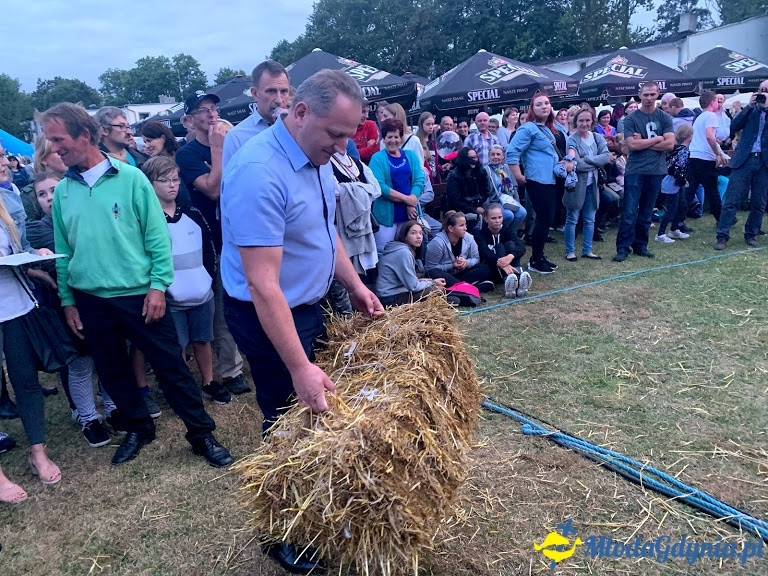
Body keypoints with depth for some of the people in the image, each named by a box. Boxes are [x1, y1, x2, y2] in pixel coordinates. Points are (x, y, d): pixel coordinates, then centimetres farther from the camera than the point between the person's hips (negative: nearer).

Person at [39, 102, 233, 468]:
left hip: (138, 295, -4)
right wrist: (67, 300, 9)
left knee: (171, 367, 2)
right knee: (112, 371, 15)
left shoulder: (130, 178, -7)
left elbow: (157, 236, -7)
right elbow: (62, 251, 10)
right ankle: (138, 429, 35)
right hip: (90, 301, 4)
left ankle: (201, 434, 15)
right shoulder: (62, 190, 5)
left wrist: (158, 286, -12)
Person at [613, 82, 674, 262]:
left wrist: (643, 143, -9)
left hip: (656, 171, 3)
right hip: (634, 171, -2)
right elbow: (632, 144, -12)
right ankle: (623, 247, 0)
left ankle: (640, 245, 19)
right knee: (629, 212, -5)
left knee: (646, 212, 10)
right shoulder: (631, 119, -1)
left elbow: (669, 144, -5)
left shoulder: (665, 118, 5)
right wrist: (656, 139, -5)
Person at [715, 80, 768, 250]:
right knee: (731, 200, -6)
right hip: (744, 159, 0)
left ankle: (751, 234, 20)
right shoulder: (751, 109, 12)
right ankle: (722, 236, -4)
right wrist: (749, 106, -5)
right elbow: (734, 127, 0)